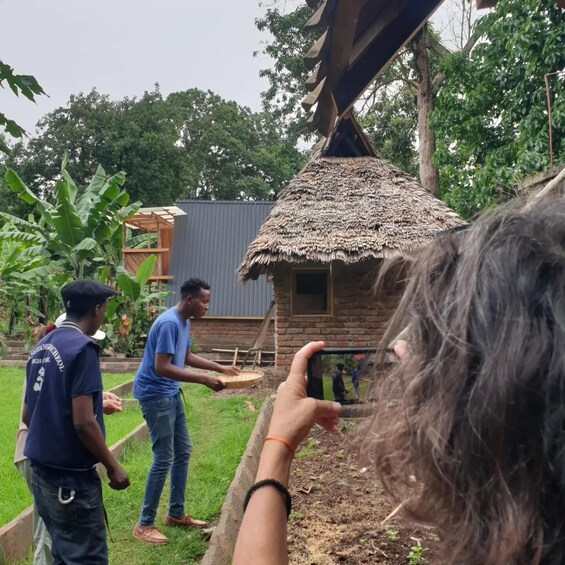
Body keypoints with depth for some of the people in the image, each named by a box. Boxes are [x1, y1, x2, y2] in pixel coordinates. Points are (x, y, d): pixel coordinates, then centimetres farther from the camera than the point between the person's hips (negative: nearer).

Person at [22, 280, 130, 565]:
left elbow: (27, 415, 13)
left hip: (41, 472, 9)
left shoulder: (40, 347, 7)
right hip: (71, 478, -8)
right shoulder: (82, 348, -19)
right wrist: (113, 467, -12)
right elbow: (83, 423, -23)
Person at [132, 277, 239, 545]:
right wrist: (204, 380, -28)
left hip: (170, 393, 10)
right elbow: (161, 367, -28)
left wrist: (220, 368, 14)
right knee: (164, 458, -5)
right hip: (155, 394, -10)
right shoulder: (169, 323, -23)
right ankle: (144, 524, 10)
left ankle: (176, 513, 27)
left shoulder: (185, 322, 7)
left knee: (183, 451, 14)